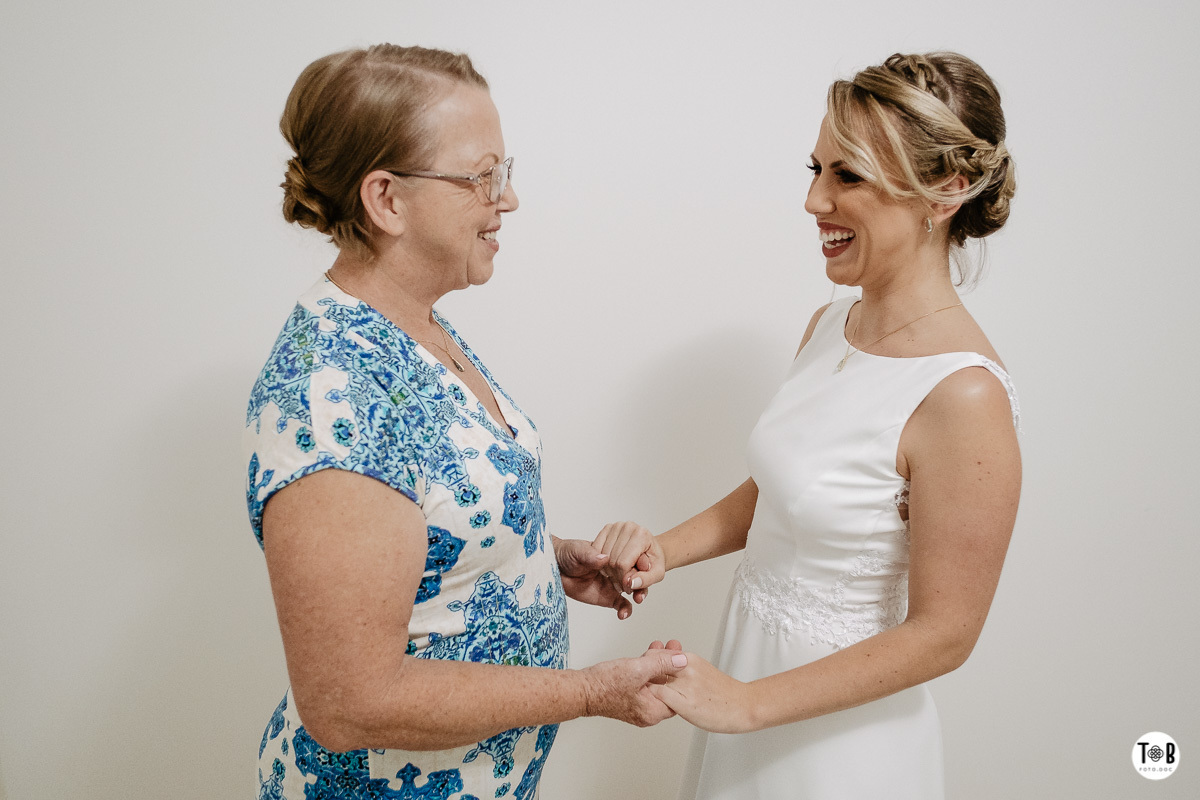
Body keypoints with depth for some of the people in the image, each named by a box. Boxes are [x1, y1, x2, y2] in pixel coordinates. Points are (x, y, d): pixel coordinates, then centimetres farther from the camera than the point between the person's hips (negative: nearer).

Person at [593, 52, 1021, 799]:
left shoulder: (964, 396, -27)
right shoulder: (829, 325, -3)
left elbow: (942, 633, -21)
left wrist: (746, 703, -19)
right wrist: (667, 550, -6)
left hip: (838, 725, -6)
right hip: (749, 649, 7)